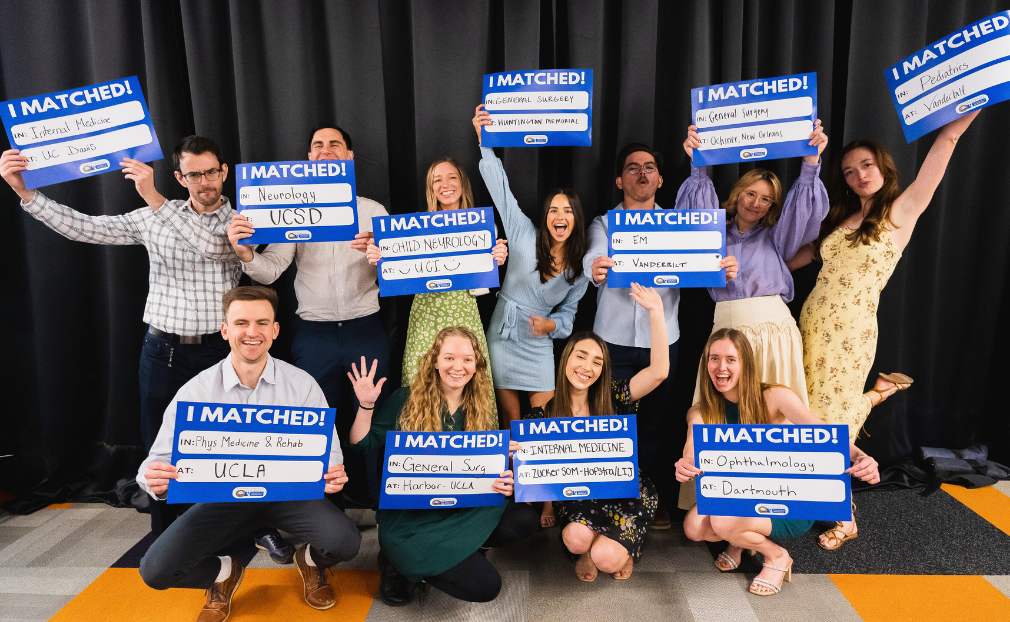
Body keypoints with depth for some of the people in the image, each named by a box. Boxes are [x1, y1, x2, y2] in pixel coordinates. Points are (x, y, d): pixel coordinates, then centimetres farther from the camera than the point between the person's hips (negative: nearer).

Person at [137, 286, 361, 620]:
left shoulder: (302, 385, -8)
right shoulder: (195, 392, -7)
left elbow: (327, 451, -5)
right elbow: (161, 460, -6)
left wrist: (332, 475, -29)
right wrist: (157, 482, -31)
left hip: (288, 491, -1)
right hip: (224, 496, 1)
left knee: (345, 541, -25)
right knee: (156, 569, -18)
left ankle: (311, 561, 16)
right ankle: (223, 573, 18)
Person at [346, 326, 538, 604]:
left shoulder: (482, 413, 6)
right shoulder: (406, 400, -4)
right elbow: (362, 445, -2)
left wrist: (504, 484, -14)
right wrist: (366, 406, -17)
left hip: (463, 512, 5)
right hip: (409, 517, -5)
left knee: (525, 519, -18)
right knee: (485, 586, -17)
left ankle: (454, 552, 0)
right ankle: (400, 562, 5)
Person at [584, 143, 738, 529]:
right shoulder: (603, 224, 3)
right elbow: (595, 256, -18)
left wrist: (724, 269, -30)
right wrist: (594, 270, -42)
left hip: (661, 341, 2)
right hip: (614, 341, -1)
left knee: (654, 421, 10)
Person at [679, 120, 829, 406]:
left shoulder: (775, 237, 14)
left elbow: (804, 209, 2)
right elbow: (701, 207, -2)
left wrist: (811, 162, -13)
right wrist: (698, 164, -18)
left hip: (773, 325, 0)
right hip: (727, 325, 0)